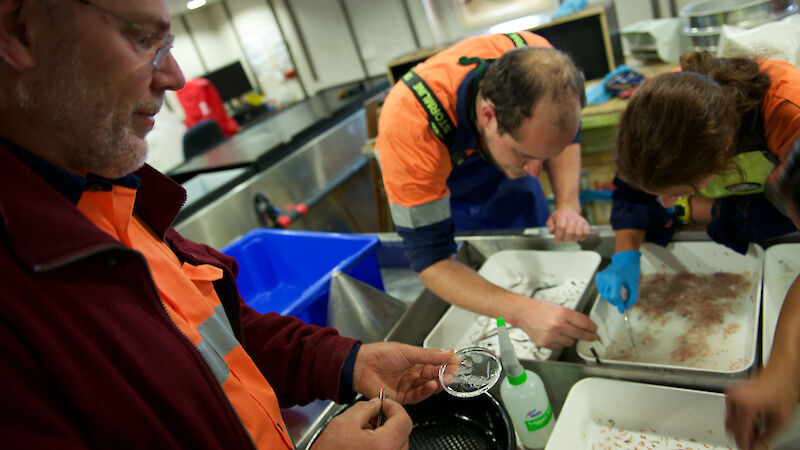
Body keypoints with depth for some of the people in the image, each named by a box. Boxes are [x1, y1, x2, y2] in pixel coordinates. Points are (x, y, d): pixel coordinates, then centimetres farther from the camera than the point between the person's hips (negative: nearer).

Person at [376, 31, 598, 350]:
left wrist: (568, 205, -29)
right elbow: (429, 259, -41)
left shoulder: (539, 66, -35)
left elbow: (565, 137, -12)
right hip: (431, 186, -3)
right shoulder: (409, 124, -47)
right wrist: (520, 312, -54)